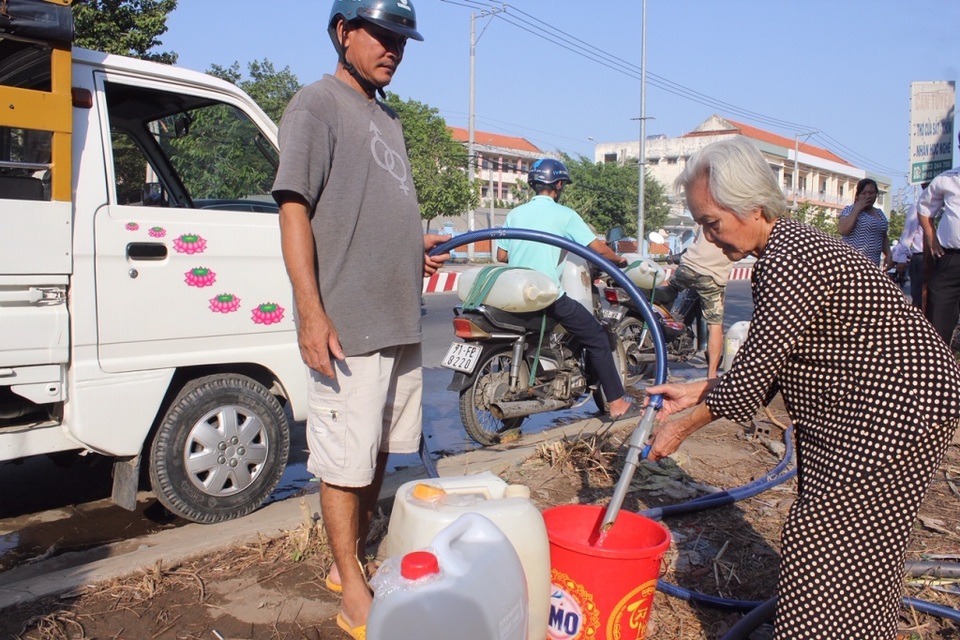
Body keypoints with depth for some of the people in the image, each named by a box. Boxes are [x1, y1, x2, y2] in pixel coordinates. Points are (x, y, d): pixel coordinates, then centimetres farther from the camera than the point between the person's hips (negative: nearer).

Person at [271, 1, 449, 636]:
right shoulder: (316, 105, -5)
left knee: (380, 451, 15)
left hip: (401, 320, 9)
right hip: (348, 324, -8)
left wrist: (420, 245, 8)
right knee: (346, 460, 0)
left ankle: (354, 558, 31)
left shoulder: (386, 116, 20)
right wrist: (312, 313, -21)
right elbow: (295, 209, -13)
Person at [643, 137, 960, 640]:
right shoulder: (783, 251, 8)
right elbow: (767, 366, 11)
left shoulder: (789, 260, -25)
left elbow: (751, 378, -21)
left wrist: (683, 425, -9)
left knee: (820, 543, -3)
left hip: (898, 409, -10)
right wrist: (695, 391, 8)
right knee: (860, 550, 19)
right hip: (860, 413, 10)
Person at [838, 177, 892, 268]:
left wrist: (888, 255, 10)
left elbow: (884, 238, 26)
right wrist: (857, 209, -9)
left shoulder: (879, 213, 20)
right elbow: (842, 230, -16)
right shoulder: (849, 210, 2)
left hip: (873, 266, 7)